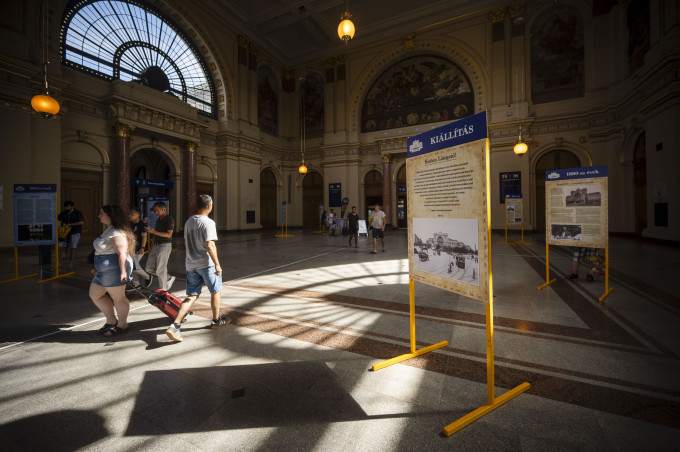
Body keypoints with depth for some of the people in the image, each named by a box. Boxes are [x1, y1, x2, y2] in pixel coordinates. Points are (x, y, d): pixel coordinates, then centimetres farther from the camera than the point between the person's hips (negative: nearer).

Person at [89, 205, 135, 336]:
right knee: (94, 294, 19)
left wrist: (123, 271, -35)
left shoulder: (117, 233, -18)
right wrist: (98, 268, 26)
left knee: (118, 297, 1)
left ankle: (122, 325, 17)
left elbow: (122, 253, -27)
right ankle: (111, 321, 28)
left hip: (114, 269, -11)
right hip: (105, 271, 11)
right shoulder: (109, 230, 16)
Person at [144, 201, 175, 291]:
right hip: (155, 245, 9)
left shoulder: (169, 219, -10)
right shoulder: (158, 220, 15)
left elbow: (168, 235, -17)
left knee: (160, 270, -4)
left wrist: (154, 232, -20)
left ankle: (163, 290, 10)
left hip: (165, 245, -9)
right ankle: (169, 278, 23)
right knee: (149, 268, 10)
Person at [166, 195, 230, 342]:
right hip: (207, 263, -7)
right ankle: (216, 320, 27)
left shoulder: (188, 222, 9)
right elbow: (210, 245, -24)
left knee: (192, 296, 11)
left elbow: (186, 242, 19)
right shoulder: (208, 222, -16)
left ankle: (175, 325, 0)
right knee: (216, 292, 13)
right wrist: (217, 264, -21)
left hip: (191, 264, 7)